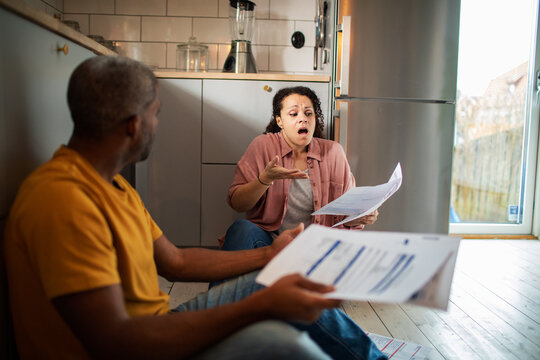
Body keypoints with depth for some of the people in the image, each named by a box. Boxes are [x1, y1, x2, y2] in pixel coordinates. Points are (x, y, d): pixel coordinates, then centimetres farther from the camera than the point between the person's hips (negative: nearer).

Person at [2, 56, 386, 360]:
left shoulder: (115, 186, 9)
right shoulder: (63, 198, -25)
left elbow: (176, 261, 12)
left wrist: (269, 254, 13)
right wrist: (258, 306, -31)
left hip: (151, 327, 10)